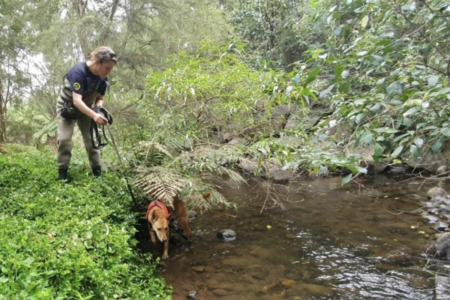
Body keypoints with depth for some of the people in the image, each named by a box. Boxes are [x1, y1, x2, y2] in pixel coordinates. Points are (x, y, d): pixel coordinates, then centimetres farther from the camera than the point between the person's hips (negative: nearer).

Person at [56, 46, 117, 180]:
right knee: (65, 138, -14)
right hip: (67, 106, -4)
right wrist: (94, 115, -55)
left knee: (92, 139, -1)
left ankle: (98, 173, 5)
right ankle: (62, 173, -2)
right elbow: (77, 100, -41)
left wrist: (99, 109, -27)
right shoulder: (79, 71, -34)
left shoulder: (103, 77, -15)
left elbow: (99, 97, -4)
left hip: (86, 108, 5)